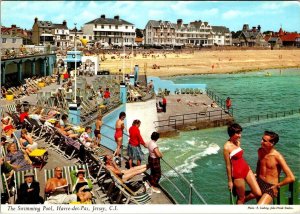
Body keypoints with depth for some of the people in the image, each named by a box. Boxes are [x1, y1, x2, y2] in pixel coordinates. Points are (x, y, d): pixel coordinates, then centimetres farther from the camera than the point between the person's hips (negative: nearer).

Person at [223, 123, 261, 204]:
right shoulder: (227, 147, -20)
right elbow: (228, 166, -14)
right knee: (241, 198, 9)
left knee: (258, 193, 4)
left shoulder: (238, 142, 2)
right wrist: (230, 181, -8)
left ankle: (242, 200, 29)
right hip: (237, 173, -7)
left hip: (246, 169, 7)